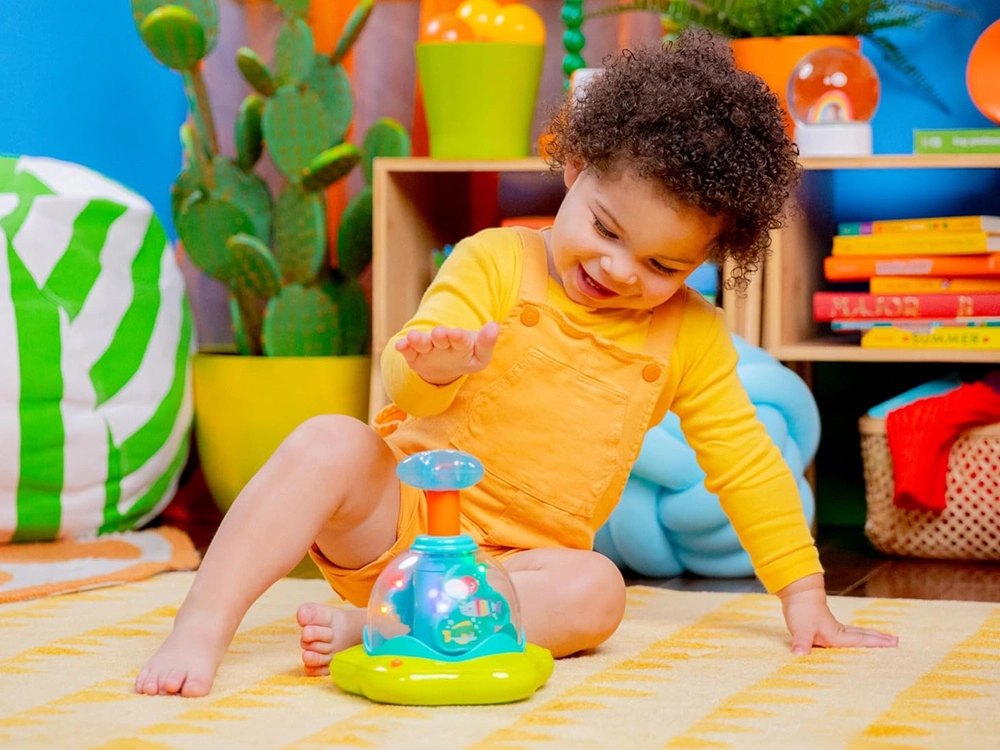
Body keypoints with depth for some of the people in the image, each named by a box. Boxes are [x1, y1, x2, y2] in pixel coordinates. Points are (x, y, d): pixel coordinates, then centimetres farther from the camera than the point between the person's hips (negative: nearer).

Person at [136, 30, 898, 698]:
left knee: (596, 592, -32)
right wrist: (435, 366, -38)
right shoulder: (495, 262, -5)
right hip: (398, 512, -1)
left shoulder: (691, 335, 3)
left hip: (524, 561, 2)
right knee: (329, 441, -31)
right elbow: (406, 384, -13)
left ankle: (371, 626, -33)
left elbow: (747, 463, 6)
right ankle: (203, 628, -32)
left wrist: (803, 593, 1)